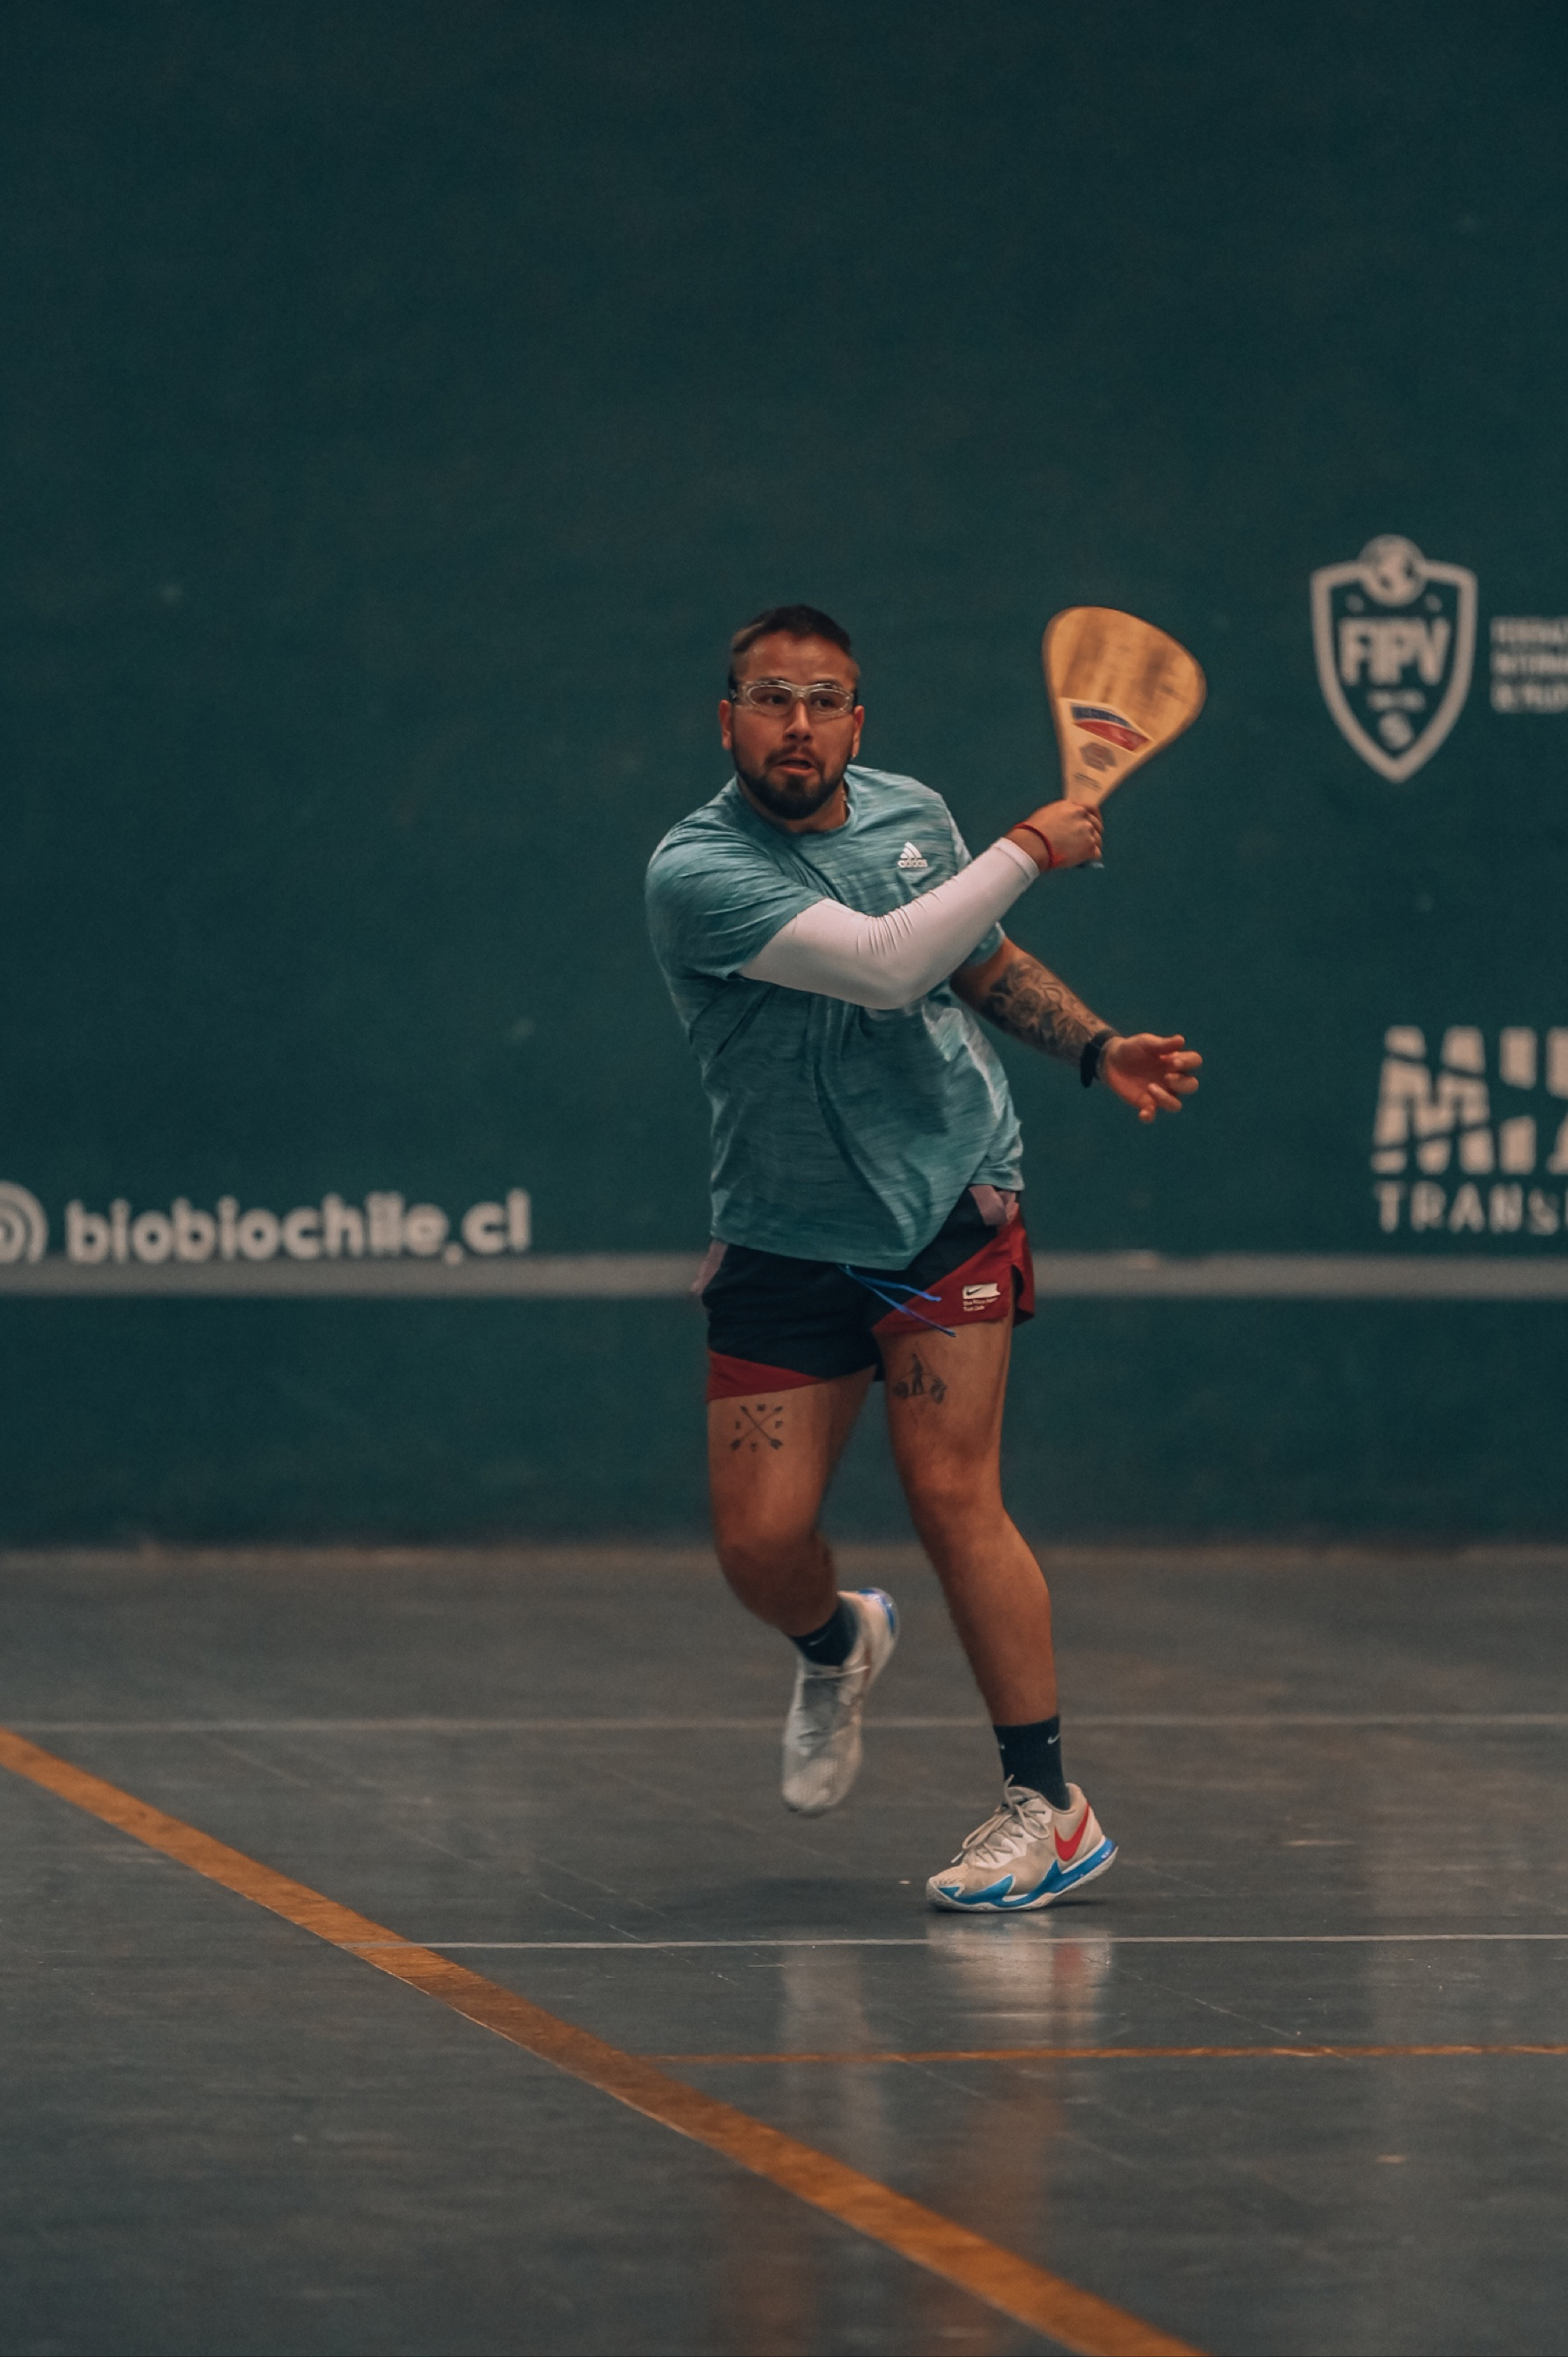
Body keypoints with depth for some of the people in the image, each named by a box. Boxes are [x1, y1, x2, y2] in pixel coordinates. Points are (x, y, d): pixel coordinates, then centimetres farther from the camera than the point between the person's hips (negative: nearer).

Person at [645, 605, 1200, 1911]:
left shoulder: (914, 811, 2)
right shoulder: (697, 870, -17)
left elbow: (986, 964, 21)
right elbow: (886, 965, -28)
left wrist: (1098, 1046, 5)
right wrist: (1029, 851, -18)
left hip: (952, 1202, 2)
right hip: (785, 1241, -1)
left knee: (951, 1493, -12)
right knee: (761, 1542, -5)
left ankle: (1047, 1807, -5)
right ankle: (838, 1646, 33)